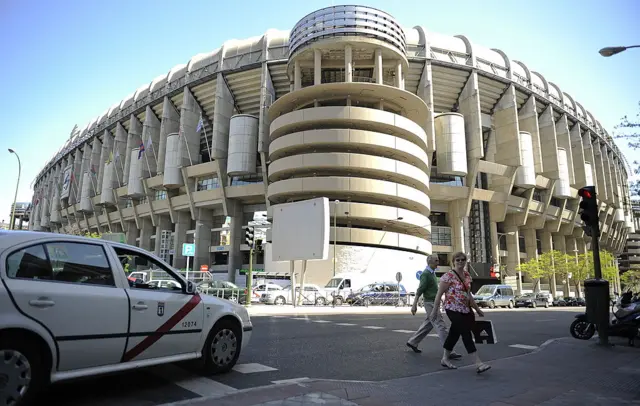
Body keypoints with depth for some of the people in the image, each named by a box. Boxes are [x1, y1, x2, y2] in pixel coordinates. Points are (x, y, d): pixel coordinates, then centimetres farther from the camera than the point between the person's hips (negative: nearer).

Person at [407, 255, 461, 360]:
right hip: (430, 303, -10)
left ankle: (412, 342, 25)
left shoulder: (432, 273, 14)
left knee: (428, 325, 15)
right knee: (440, 326, -10)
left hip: (434, 303, 10)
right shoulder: (425, 274, -15)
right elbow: (419, 290, -19)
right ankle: (449, 352, -9)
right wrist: (414, 305, -21)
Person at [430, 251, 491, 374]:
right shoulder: (448, 276, -14)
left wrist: (477, 309, 21)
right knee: (466, 334, -10)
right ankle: (478, 363, -9)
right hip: (453, 309, -8)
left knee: (455, 334, 15)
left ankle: (445, 359, 29)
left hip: (465, 309, 8)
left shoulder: (467, 275, 9)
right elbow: (439, 294, -13)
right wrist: (435, 310, -13)